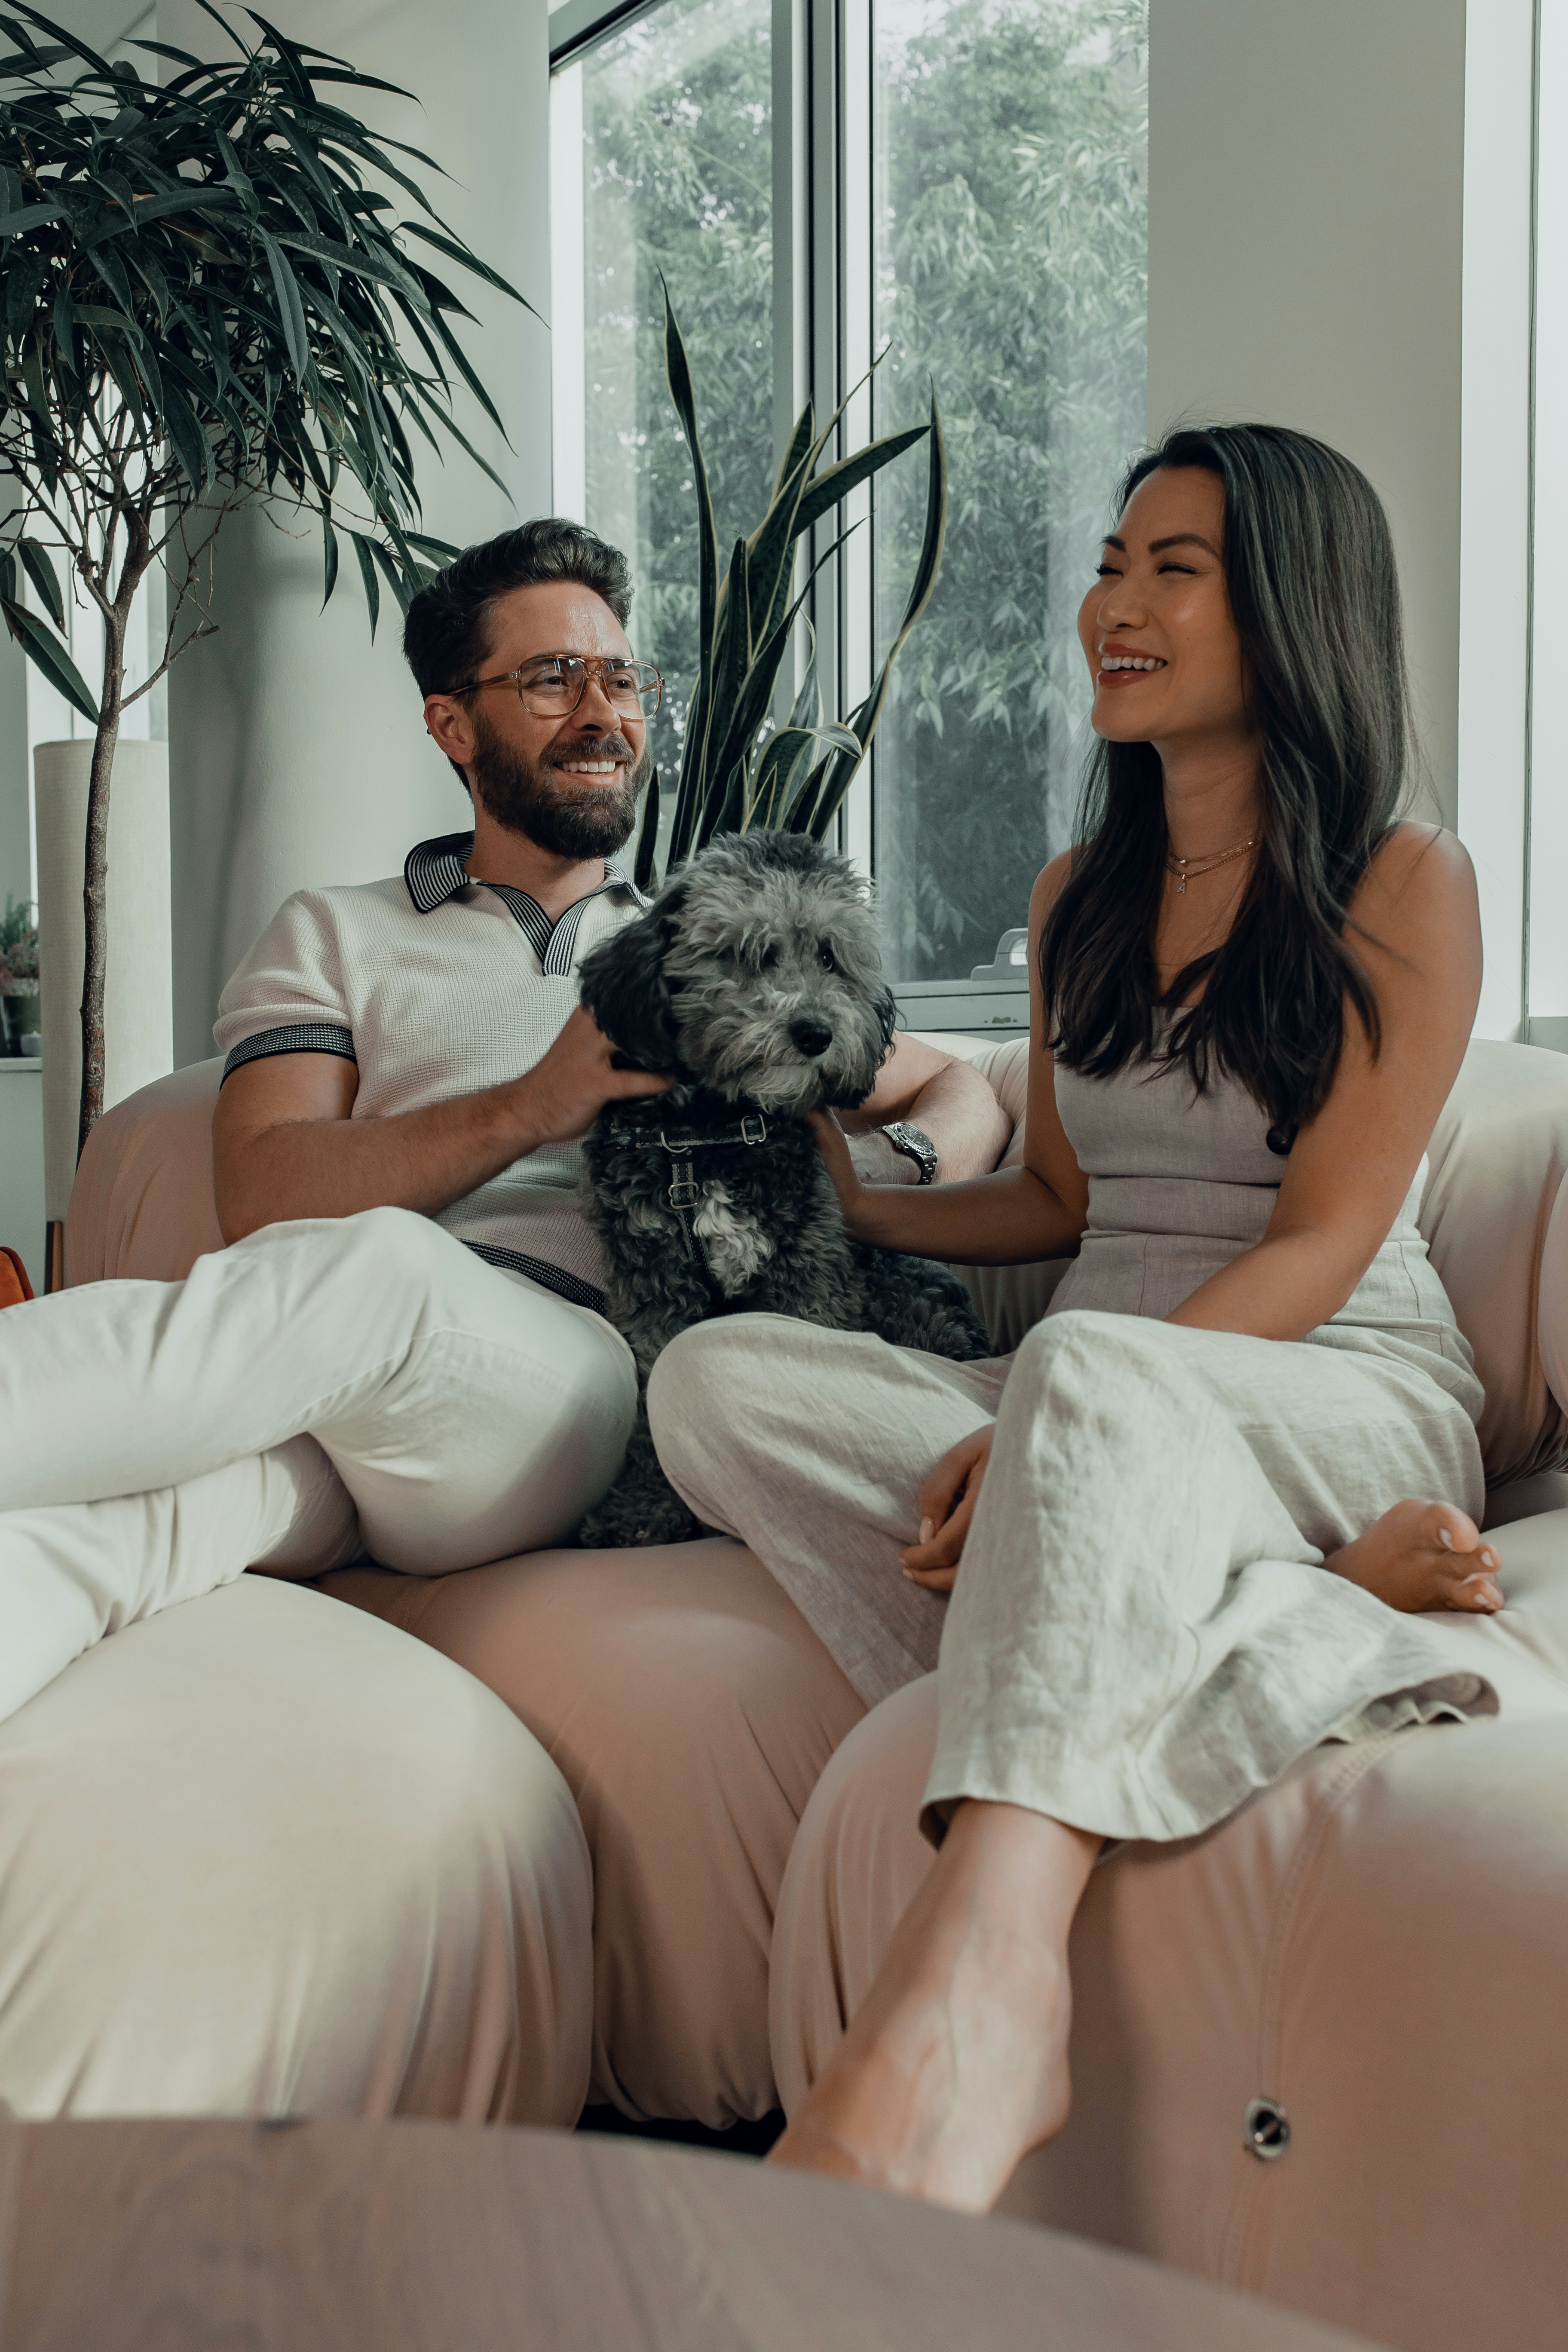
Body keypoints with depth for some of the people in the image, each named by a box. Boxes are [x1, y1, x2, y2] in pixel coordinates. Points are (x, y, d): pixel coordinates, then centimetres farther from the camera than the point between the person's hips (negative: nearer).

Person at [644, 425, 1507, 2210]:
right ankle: (1297, 1616, -32)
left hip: (1342, 1404, -5)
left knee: (1091, 1373, -41)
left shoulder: (1401, 887, 0)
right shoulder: (1079, 898, 19)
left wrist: (1038, 1425, -21)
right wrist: (861, 1205, 12)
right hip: (1086, 1413, 6)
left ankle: (980, 1987, -60)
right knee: (717, 1376, -22)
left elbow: (1322, 1244, -9)